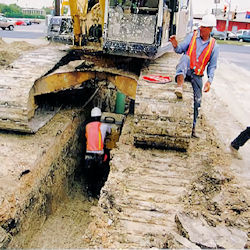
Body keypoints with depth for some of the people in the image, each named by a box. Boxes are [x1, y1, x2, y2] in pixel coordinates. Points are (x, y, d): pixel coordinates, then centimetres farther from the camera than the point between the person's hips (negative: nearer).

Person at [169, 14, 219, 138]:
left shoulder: (214, 46, 3)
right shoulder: (192, 36, 1)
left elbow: (212, 66, 5)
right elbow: (180, 49, -2)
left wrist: (209, 81, -7)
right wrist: (175, 45, -25)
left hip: (197, 75, 2)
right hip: (185, 71, -1)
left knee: (197, 100, -2)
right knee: (185, 57, -33)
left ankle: (193, 127, 14)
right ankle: (179, 86, -53)